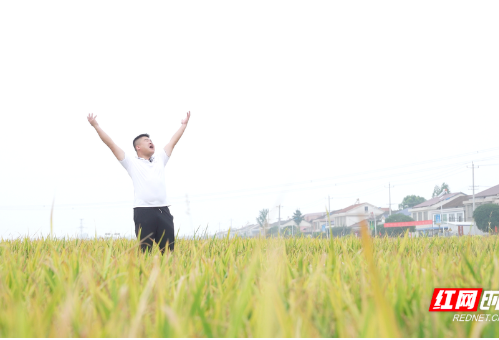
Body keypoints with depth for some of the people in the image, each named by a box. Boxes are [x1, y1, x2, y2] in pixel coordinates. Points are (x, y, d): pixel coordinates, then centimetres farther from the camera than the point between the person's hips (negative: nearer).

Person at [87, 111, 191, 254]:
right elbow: (111, 144, 8)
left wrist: (184, 124, 37)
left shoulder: (160, 158, 22)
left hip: (163, 211, 4)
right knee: (145, 252, -7)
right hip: (143, 212, -4)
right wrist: (96, 126, 5)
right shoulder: (132, 161, 10)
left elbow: (173, 141, 31)